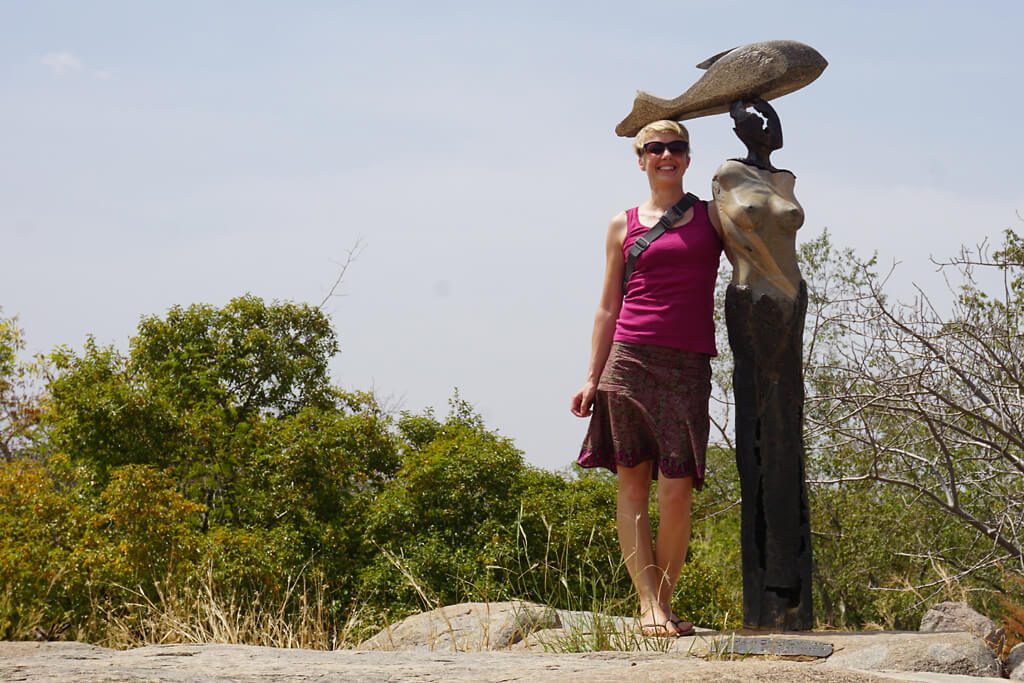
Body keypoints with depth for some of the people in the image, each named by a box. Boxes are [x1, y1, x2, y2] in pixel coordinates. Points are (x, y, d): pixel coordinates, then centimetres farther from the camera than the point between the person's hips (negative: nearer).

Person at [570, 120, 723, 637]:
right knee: (632, 480, -5)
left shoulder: (712, 216, 14)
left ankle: (664, 602, 4)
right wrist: (592, 377, 8)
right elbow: (608, 308, 14)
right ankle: (649, 604, -6)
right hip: (631, 357, 0)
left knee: (677, 490, -8)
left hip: (689, 365, 0)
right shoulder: (624, 225, 14)